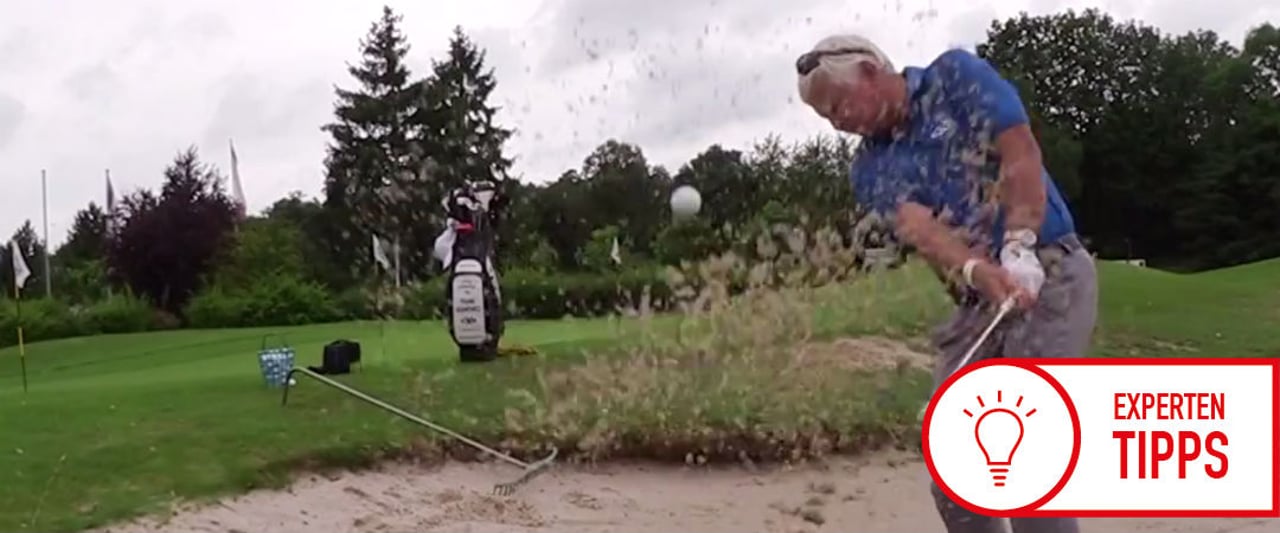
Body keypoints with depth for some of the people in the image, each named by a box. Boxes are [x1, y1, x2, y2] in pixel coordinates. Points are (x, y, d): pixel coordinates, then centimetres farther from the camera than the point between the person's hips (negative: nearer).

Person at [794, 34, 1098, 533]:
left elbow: (1021, 155, -13)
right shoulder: (869, 169, 8)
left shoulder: (956, 75, -1)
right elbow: (919, 229, -10)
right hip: (975, 302, 6)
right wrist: (982, 274, -30)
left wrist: (1018, 248, -26)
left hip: (1050, 272, -6)